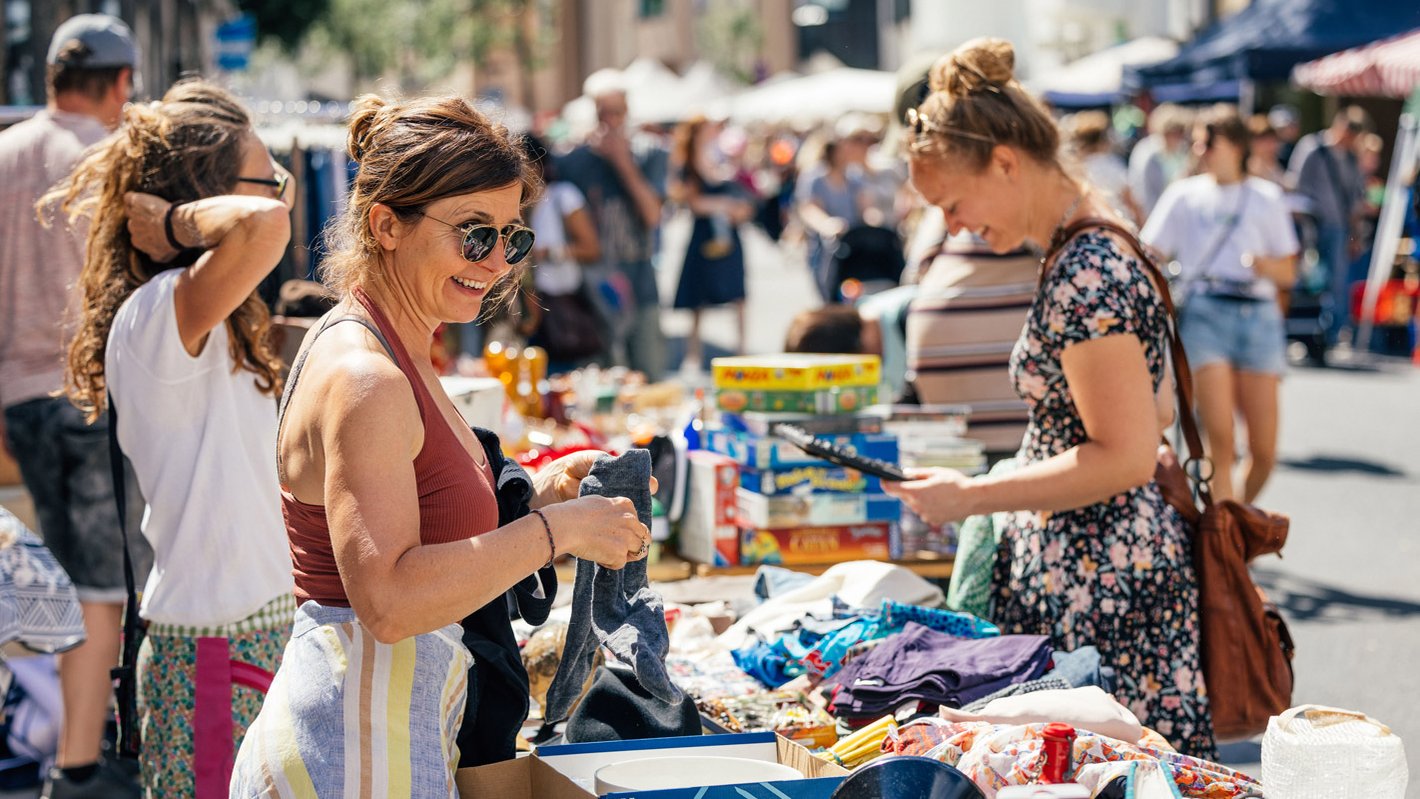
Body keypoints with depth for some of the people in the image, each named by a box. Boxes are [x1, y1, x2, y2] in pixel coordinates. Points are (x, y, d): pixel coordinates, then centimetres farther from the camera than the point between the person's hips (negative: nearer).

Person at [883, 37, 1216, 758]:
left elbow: (1127, 455, -20)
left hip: (1100, 581, -10)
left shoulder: (1083, 275, -18)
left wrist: (972, 497, -15)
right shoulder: (1096, 247, 12)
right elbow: (1155, 413, 19)